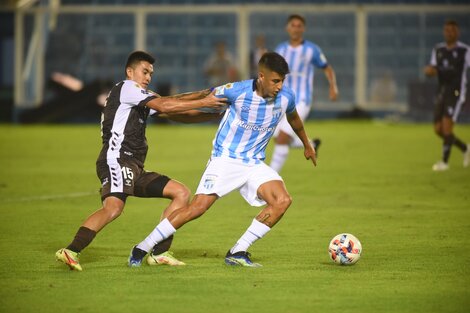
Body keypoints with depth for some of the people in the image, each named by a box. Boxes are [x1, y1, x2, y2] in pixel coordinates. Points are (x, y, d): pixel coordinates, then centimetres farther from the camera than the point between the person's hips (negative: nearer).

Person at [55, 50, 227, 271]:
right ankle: (71, 251, -41)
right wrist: (202, 102, -10)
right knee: (114, 207, -33)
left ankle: (159, 253, 2)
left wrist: (213, 113, 11)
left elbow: (177, 114, 23)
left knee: (181, 193, 9)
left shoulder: (142, 98, 27)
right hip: (116, 160, -10)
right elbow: (164, 106, -12)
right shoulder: (126, 88, -1)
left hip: (134, 168, 10)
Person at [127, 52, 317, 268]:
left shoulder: (286, 97, -4)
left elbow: (294, 118, 20)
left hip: (254, 163, 5)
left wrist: (307, 145, 36)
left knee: (282, 201, -18)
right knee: (198, 207, -18)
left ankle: (237, 253, -9)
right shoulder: (237, 91, -18)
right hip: (225, 159, -5)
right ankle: (142, 249, -8)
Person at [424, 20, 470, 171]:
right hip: (442, 92, 6)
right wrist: (429, 70, -16)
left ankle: (444, 161, -10)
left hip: (456, 92, -6)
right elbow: (432, 70, 7)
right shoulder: (438, 50, 10)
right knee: (439, 130, 6)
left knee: (447, 125, -18)